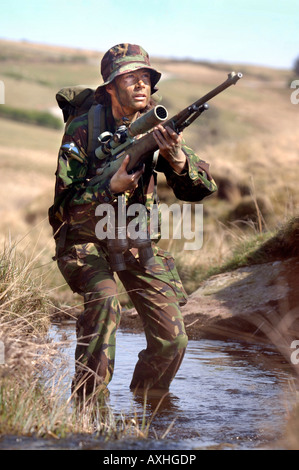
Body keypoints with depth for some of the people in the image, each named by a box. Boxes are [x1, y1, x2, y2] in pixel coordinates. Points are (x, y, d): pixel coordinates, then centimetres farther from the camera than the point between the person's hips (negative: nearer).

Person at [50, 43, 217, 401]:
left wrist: (178, 159, -34)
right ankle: (88, 400, -18)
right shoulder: (83, 129, -17)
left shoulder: (157, 129, -7)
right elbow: (64, 202, -18)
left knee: (172, 338, -5)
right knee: (104, 298, -34)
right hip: (84, 238, -4)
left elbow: (201, 189, -14)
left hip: (135, 239, 4)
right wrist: (110, 189, -33)